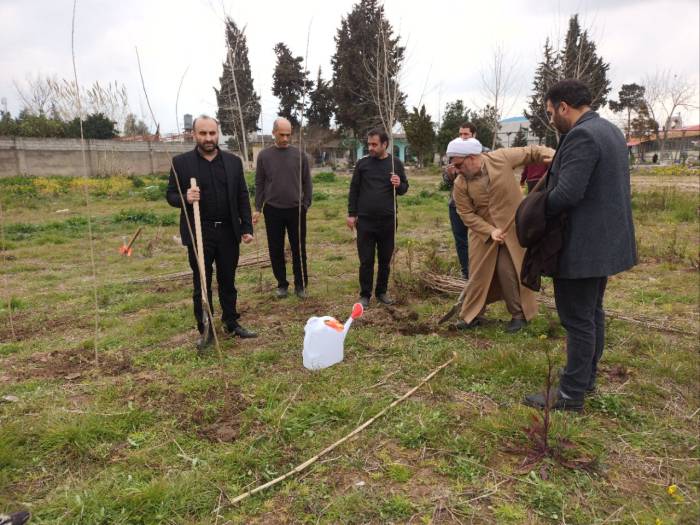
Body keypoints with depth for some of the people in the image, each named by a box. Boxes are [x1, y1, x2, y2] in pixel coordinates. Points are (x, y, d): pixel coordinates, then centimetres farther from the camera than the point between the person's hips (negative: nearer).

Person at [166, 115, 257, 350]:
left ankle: (231, 323, 27)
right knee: (202, 285, 7)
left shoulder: (233, 161, 5)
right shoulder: (181, 162, -1)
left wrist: (247, 228, 1)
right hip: (199, 233, -2)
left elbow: (242, 197, 6)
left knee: (228, 282, 13)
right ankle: (205, 330, 19)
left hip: (228, 232, 2)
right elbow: (171, 195, 2)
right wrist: (185, 198, -21)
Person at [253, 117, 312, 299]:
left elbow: (307, 182, 5)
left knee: (299, 250, 4)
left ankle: (301, 284, 16)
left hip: (296, 210, 0)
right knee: (276, 250, 7)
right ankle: (282, 284, 21)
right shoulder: (264, 155, 1)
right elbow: (259, 183, 5)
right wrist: (258, 208, 1)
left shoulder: (299, 155, 1)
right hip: (272, 210, 1)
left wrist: (306, 205, 0)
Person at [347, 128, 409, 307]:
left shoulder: (396, 163, 3)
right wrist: (351, 214, 1)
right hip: (365, 220, -1)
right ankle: (365, 294, 14)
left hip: (388, 220, 1)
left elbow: (404, 188, 10)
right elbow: (354, 189, 5)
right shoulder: (362, 163, 1)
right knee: (366, 260, 2)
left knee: (385, 259, 10)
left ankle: (382, 291, 25)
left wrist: (399, 185, -14)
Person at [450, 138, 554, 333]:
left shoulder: (502, 157, -13)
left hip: (512, 227, -2)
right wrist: (490, 231, -20)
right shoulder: (460, 185, -11)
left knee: (510, 271, -1)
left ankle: (519, 314, 17)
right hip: (482, 231, 2)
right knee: (479, 273, 5)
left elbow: (531, 152, -2)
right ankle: (472, 314, 20)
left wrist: (552, 155, -22)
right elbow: (467, 214, -10)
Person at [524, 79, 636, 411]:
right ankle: (587, 378, 33)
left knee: (577, 319, -1)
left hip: (583, 246, -10)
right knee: (592, 313, 19)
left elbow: (567, 194, -26)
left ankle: (571, 394, 10)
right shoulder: (610, 130, 13)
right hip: (606, 240, 10)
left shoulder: (580, 136, -19)